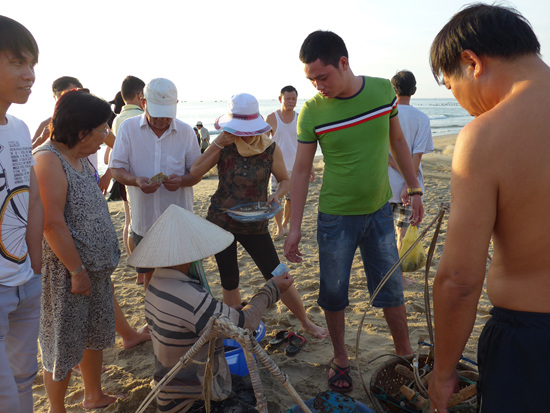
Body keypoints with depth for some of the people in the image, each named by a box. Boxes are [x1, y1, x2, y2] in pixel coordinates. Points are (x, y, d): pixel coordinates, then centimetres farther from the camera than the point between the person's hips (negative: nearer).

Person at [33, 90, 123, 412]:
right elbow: (53, 224, -24)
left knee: (96, 336, 22)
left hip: (97, 266, 9)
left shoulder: (81, 157, 8)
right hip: (67, 271, -9)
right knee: (64, 346, 9)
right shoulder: (49, 159, -20)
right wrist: (77, 271, -20)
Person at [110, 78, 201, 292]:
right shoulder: (128, 128, -2)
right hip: (144, 220, 1)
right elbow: (116, 168, -2)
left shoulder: (186, 131, 0)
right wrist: (136, 181, -24)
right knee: (149, 274, 15)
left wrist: (181, 180, -20)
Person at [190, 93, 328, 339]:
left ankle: (306, 323, 23)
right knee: (229, 282, 11)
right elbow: (194, 173, -14)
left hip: (255, 225, -1)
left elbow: (284, 180, 5)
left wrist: (276, 195, -16)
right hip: (220, 222, 1)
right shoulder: (224, 146, -6)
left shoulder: (270, 149, -8)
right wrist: (217, 145, -21)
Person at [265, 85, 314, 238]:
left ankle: (285, 224, 29)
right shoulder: (271, 118, -3)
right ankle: (279, 228, 17)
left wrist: (310, 167, 8)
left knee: (291, 199, 7)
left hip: (295, 167, 2)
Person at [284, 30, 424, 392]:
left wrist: (414, 188, 10)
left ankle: (405, 356, 33)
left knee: (391, 290, 12)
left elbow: (397, 141, 9)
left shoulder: (383, 90, -5)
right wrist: (295, 227, -7)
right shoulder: (311, 111, -12)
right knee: (334, 294, 9)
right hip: (336, 217, -2)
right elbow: (301, 170, -6)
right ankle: (340, 359, 32)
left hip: (380, 211, 2)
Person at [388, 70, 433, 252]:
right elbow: (417, 155, -10)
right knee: (404, 235, 7)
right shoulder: (421, 118, -4)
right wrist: (409, 184, -10)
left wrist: (404, 172, -8)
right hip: (409, 187, -1)